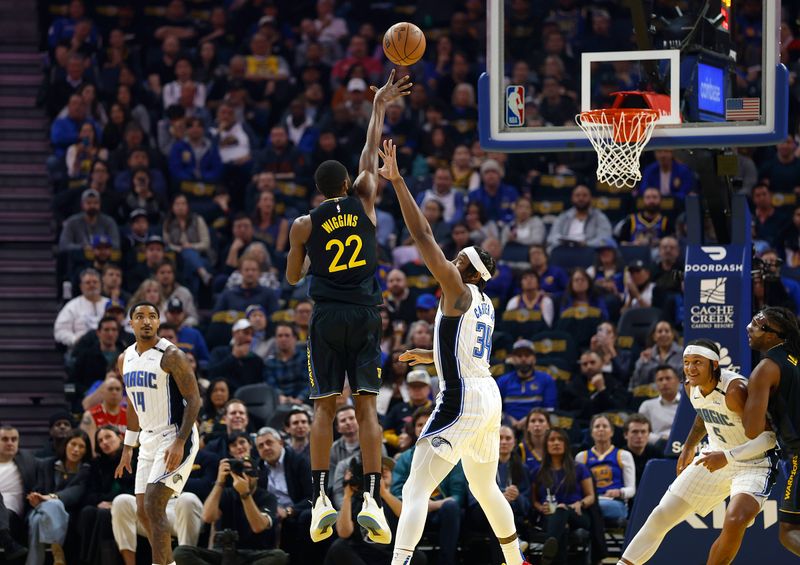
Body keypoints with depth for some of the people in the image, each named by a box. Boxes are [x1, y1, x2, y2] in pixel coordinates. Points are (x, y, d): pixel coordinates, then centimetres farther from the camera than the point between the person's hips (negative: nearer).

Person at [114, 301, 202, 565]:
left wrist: (179, 443, -25)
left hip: (175, 437, -8)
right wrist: (128, 448, 20)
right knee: (143, 511, 8)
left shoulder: (171, 356, -13)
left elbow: (194, 400, -17)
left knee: (154, 505, -19)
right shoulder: (126, 360, 10)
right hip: (148, 439, 8)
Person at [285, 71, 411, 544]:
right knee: (367, 406, -2)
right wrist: (380, 106, 23)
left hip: (327, 318, 0)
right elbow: (371, 155, 15)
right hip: (366, 315, 0)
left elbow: (293, 277, 13)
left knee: (325, 407, 3)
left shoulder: (305, 225, 2)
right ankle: (372, 499, -12)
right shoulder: (363, 203, 2)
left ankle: (321, 499, -5)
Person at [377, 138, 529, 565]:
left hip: (462, 400, -9)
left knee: (416, 490, -13)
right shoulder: (483, 304, 16)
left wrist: (398, 182, -18)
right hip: (489, 397, 9)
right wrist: (431, 356, 43)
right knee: (486, 488, 27)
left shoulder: (458, 291, -9)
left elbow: (423, 236, -17)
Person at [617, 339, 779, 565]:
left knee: (735, 522, -31)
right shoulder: (691, 387, -4)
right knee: (661, 516, 4)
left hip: (754, 462, -7)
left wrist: (727, 456, -35)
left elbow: (769, 437, -28)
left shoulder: (735, 389, -28)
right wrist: (689, 447, 29)